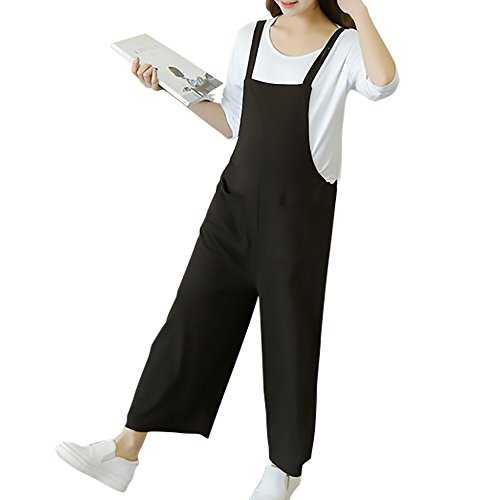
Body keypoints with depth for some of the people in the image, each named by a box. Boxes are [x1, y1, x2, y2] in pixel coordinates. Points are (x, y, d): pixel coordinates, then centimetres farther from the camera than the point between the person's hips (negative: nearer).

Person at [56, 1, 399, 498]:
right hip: (235, 200, 5)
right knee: (191, 317, 5)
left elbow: (381, 83, -31)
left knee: (289, 334, 6)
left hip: (299, 212, -4)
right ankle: (125, 452, 11)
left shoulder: (344, 46, -7)